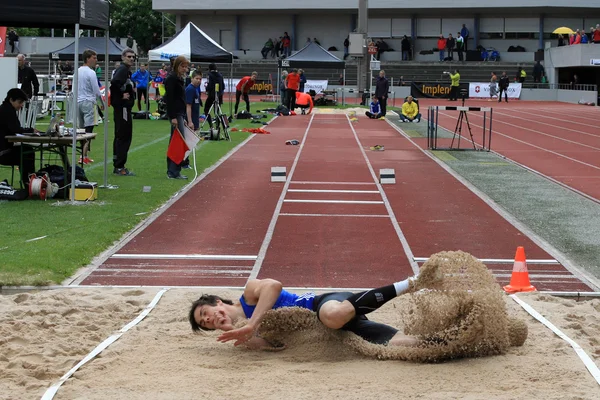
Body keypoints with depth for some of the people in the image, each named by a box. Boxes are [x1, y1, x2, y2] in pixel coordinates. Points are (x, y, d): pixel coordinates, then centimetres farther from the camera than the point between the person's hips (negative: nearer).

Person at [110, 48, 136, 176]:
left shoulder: (126, 70, 18)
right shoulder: (122, 69, -13)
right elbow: (114, 82, -30)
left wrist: (131, 91, 9)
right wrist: (122, 95, -19)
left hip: (122, 108, 11)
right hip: (122, 107, -11)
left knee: (120, 137, 14)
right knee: (124, 137, -7)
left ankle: (117, 166, 20)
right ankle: (119, 167, -5)